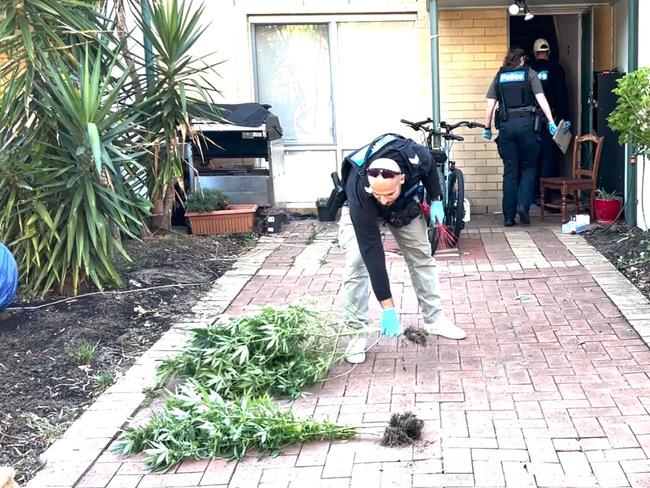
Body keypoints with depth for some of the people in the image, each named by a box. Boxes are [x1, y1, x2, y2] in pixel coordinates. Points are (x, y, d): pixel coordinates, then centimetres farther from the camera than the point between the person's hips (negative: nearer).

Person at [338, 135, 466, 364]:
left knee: (422, 255, 4)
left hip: (404, 204, 3)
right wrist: (387, 307, -40)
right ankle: (356, 330, -10)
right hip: (362, 210, -3)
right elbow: (372, 252, -41)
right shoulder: (360, 194, -45)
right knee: (357, 261, -20)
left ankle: (434, 318, 18)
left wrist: (436, 200, -10)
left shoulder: (415, 157, -40)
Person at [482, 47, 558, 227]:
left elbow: (490, 105, 7)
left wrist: (487, 127, 14)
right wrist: (551, 122, -8)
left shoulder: (499, 76, 12)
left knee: (509, 171, 5)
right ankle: (523, 205, -8)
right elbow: (541, 99, -5)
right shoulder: (529, 74, 6)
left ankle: (508, 216, 4)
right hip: (526, 124, -2)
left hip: (506, 125, 2)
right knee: (528, 167, 12)